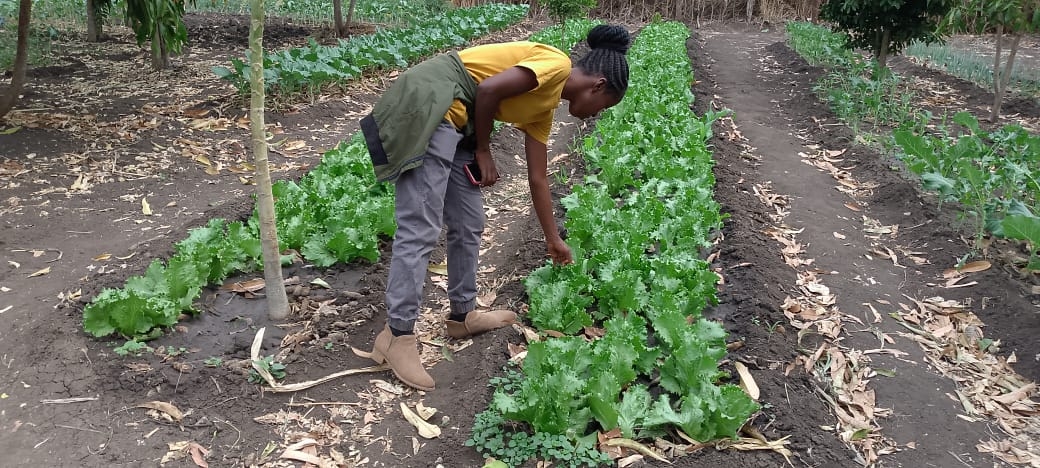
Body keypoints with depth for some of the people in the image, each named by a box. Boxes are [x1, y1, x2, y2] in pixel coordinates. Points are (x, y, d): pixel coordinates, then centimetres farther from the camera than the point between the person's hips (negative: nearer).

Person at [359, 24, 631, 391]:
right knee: (420, 230, -10)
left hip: (452, 122, 10)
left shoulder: (545, 106, 19)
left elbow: (538, 177, 24)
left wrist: (553, 239, 31)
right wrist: (483, 152, -4)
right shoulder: (556, 64, -7)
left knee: (468, 226, 15)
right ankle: (397, 336, -4)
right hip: (427, 107, -10)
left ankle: (463, 314, 29)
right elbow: (488, 89, -18)